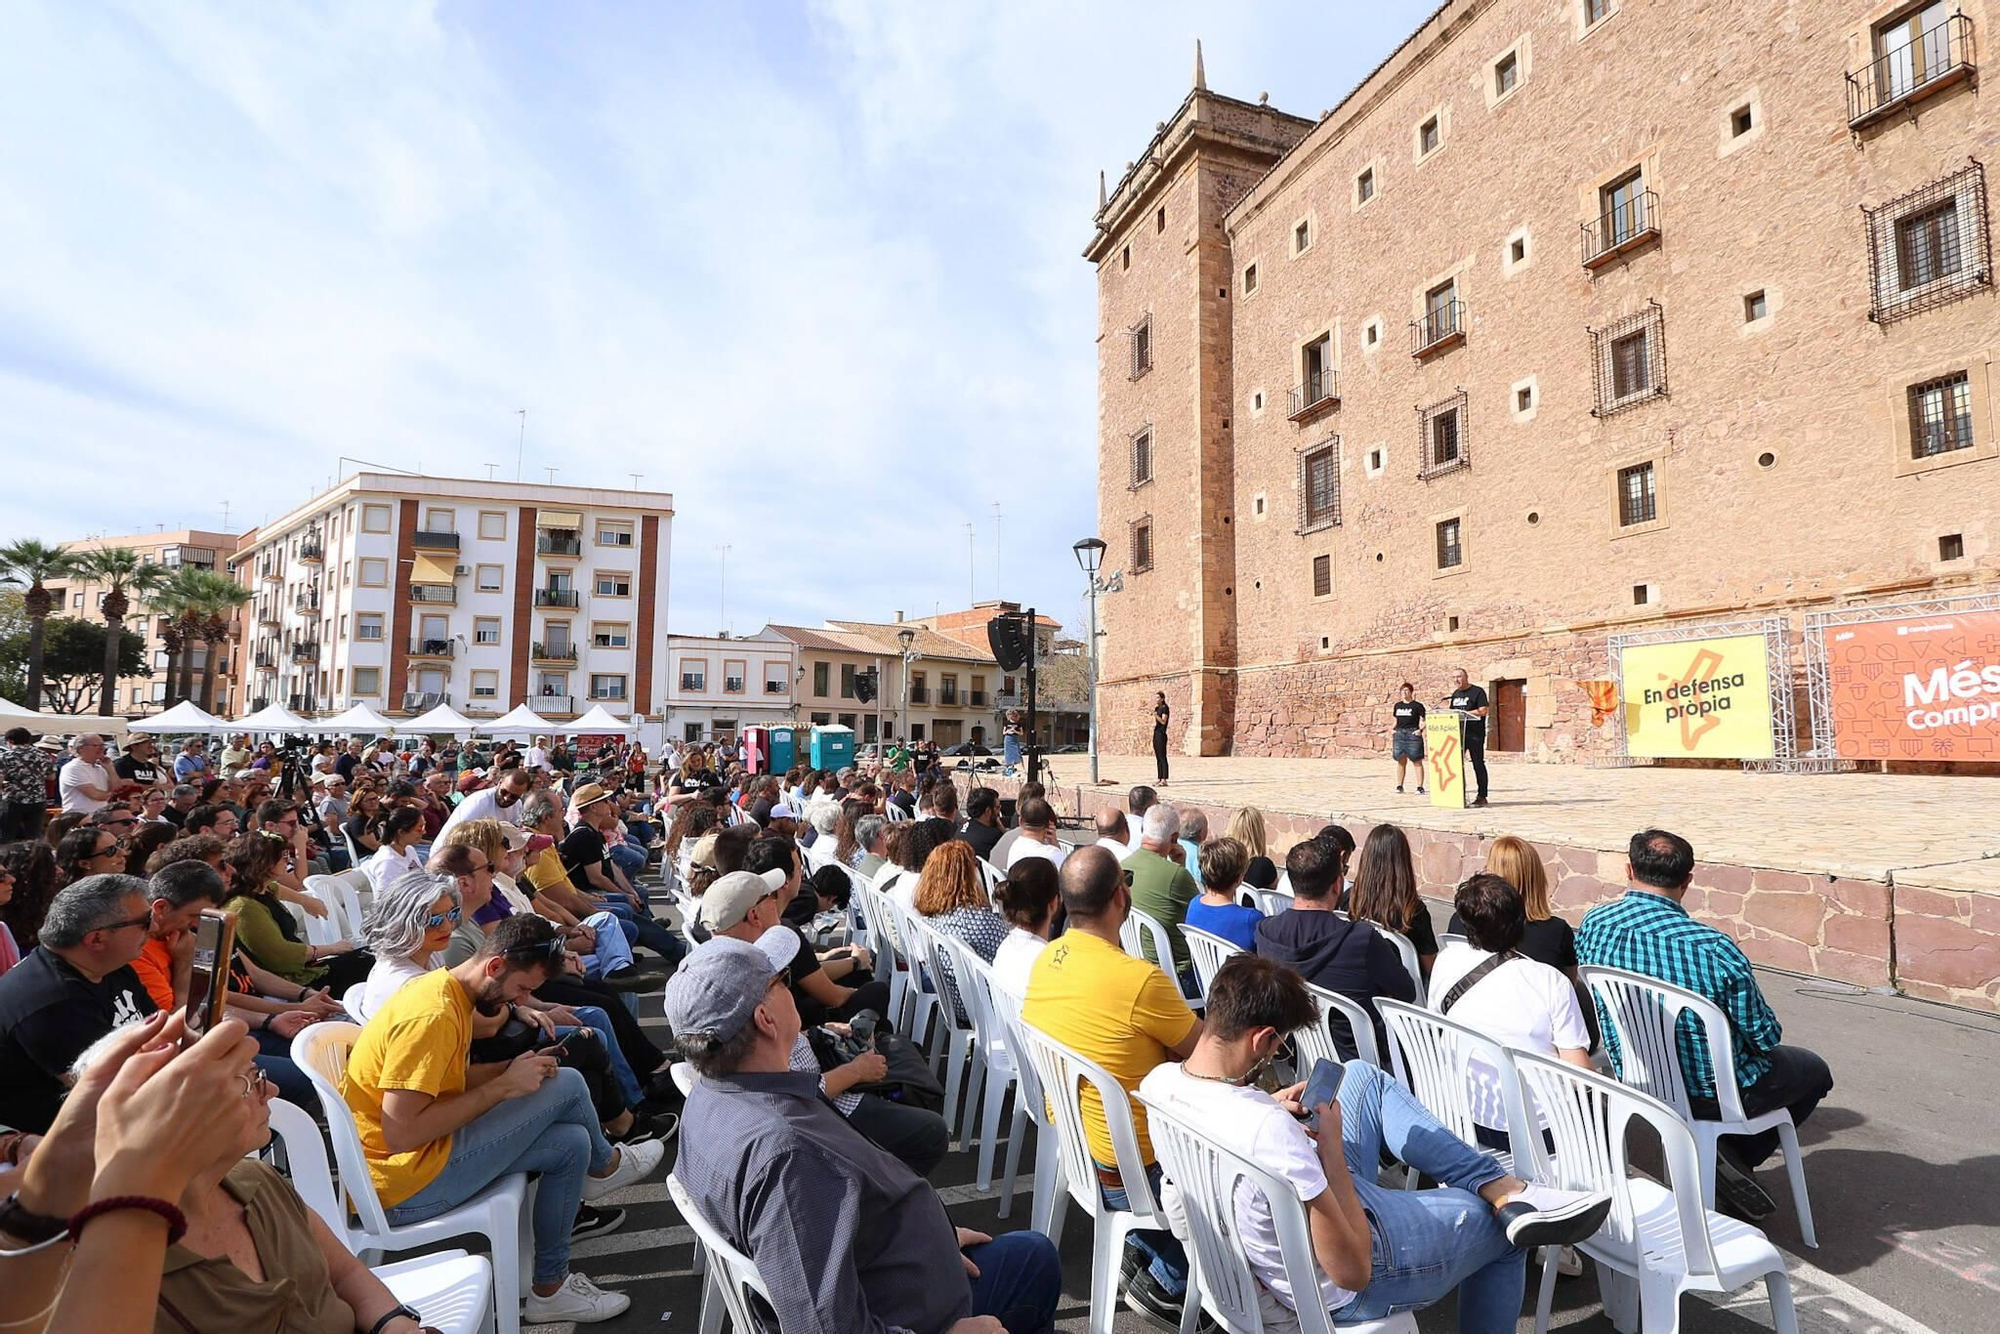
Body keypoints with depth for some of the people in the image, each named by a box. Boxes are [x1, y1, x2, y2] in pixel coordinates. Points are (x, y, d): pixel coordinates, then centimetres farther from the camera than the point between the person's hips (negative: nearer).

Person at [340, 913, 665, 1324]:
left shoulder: (444, 987, 6)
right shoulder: (431, 1014, -26)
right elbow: (400, 1134, -28)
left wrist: (512, 1070, -3)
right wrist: (504, 1086, -20)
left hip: (424, 1150, 10)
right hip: (405, 1185, -10)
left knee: (570, 1143, 7)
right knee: (566, 1086, -11)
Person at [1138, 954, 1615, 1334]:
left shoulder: (1157, 1081, -17)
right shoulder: (1270, 1131, -40)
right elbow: (1353, 1270, -28)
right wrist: (1330, 1144, -20)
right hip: (1348, 1292, -6)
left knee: (1362, 1078, 15)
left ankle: (1501, 1185, 11)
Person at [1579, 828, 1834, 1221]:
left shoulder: (1593, 924, -15)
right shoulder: (1714, 949, -29)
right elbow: (1765, 1037, -15)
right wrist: (1767, 1025, 8)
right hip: (1714, 1093, -5)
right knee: (1815, 1070, 26)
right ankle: (1737, 1156, 14)